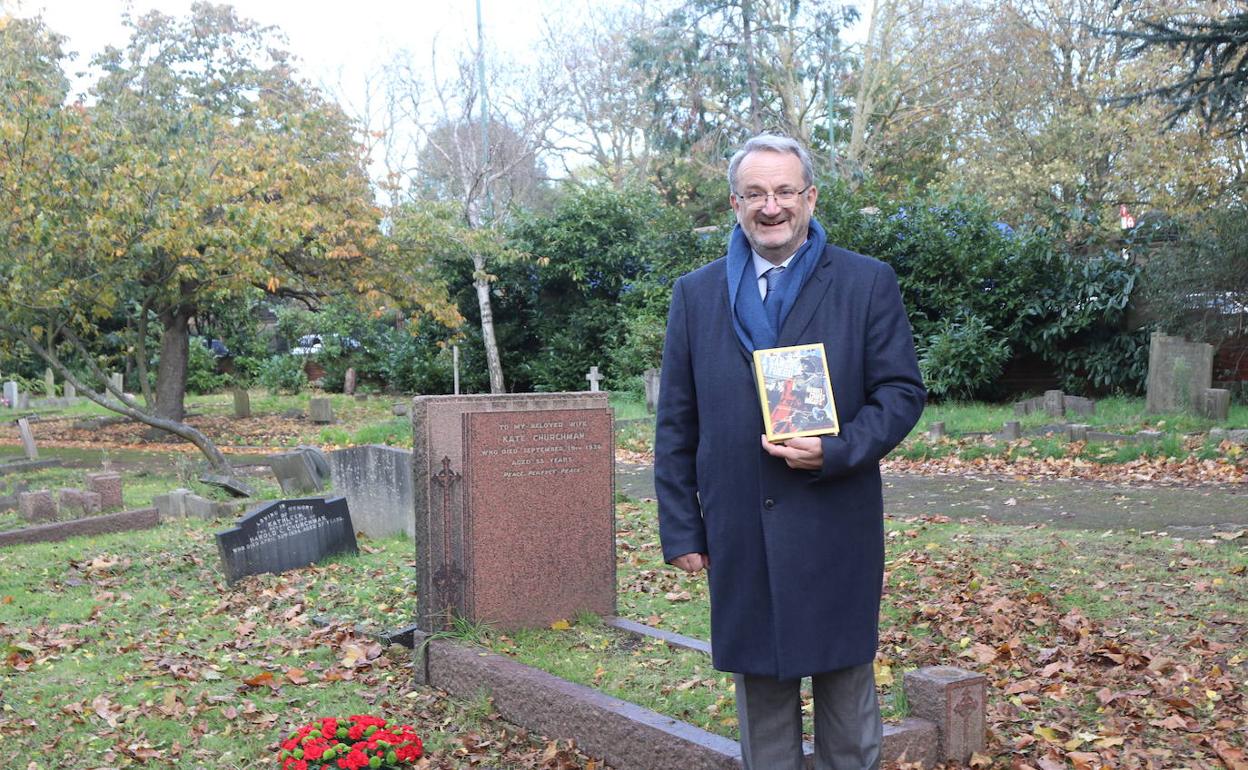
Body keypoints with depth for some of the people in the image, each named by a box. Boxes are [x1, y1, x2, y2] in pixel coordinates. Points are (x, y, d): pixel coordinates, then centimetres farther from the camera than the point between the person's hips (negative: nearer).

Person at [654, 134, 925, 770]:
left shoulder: (868, 283, 0)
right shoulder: (695, 294, 6)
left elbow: (903, 392, -1)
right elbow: (675, 426, 6)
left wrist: (836, 451, -17)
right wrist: (680, 530, 3)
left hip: (837, 530, -1)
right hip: (739, 538, 2)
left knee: (846, 694, 12)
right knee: (760, 699, 15)